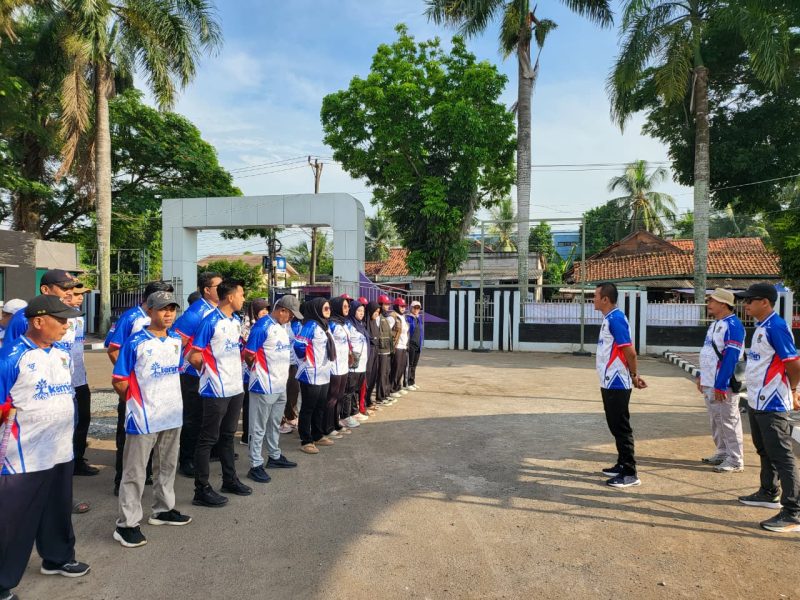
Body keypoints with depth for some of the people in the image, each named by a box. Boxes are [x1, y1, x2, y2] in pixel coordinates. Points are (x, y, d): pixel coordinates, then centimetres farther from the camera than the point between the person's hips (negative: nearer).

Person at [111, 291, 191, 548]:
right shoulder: (135, 343, -13)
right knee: (135, 472, 3)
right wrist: (135, 401, 1)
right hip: (143, 418, -6)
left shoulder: (176, 340, 5)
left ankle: (163, 510, 35)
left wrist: (168, 396, 12)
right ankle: (126, 524, 13)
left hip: (173, 414, 6)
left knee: (167, 465, 19)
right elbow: (119, 381, -9)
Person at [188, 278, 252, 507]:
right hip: (216, 390, -8)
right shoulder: (210, 322, -17)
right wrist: (211, 371, -1)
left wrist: (236, 370, 11)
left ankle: (230, 480, 32)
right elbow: (194, 356, -16)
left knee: (228, 435, 19)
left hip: (236, 387, 8)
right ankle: (202, 490, 11)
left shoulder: (236, 320, 9)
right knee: (208, 439, 2)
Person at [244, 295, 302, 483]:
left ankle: (274, 456, 34)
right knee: (259, 427, 2)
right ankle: (256, 465, 10)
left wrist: (281, 373, 13)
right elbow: (248, 355, -16)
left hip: (281, 386, 9)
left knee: (275, 424, 21)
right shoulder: (262, 326, -16)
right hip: (264, 387, -9)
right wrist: (259, 372, -1)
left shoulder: (281, 327, 12)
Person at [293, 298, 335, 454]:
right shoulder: (311, 325, -15)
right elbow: (299, 344, -25)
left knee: (320, 407, 17)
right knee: (308, 408, 2)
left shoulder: (323, 325, 13)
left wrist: (325, 364, 15)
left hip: (324, 375, 9)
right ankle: (306, 441, 10)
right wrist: (305, 360, -11)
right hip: (311, 375, -9)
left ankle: (317, 436, 29)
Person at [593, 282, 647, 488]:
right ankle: (622, 465, 28)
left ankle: (630, 473, 4)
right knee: (615, 426, 17)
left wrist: (633, 375, -6)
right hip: (609, 383, 10)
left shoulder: (616, 319, -18)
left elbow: (630, 352, -20)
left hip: (617, 384, -10)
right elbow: (624, 352, 16)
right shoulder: (609, 319, 13)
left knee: (621, 427, -3)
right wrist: (633, 375, 13)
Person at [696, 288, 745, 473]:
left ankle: (735, 461, 7)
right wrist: (701, 375, 19)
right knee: (716, 421, 17)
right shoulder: (715, 324, 15)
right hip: (709, 383, 9)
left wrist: (720, 386, -23)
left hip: (723, 385, -9)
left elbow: (731, 357, -22)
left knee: (729, 422, -2)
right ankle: (722, 453, 28)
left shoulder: (732, 325, -16)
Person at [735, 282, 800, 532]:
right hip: (757, 402, 10)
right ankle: (769, 493, 38)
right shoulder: (760, 328, 12)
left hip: (772, 405, -10)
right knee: (764, 451, 22)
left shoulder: (776, 327, -18)